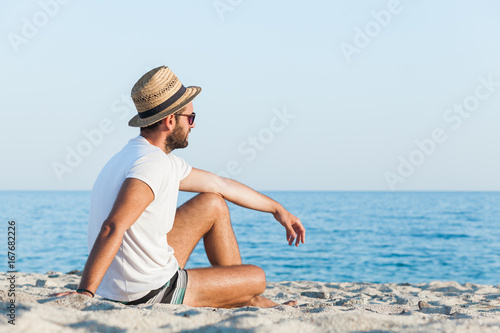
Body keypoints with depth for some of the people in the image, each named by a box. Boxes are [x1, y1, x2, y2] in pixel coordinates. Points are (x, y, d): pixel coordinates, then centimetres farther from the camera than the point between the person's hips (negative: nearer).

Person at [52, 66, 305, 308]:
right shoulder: (153, 164, -23)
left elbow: (220, 185, 18)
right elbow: (112, 229, -35)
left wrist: (276, 208, 27)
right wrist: (85, 293, -41)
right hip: (148, 295, -10)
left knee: (213, 204, 19)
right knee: (256, 278, 4)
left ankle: (244, 299, 27)